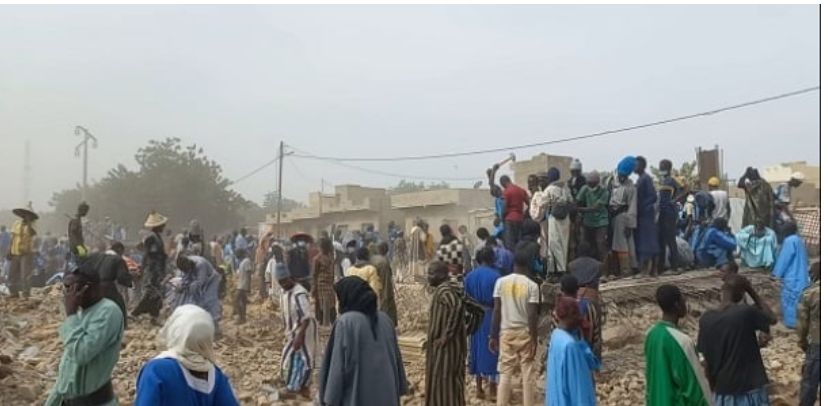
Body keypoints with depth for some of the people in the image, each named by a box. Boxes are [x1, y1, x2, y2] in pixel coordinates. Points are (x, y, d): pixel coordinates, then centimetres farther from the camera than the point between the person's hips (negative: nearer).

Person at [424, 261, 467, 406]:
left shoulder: (443, 290, -18)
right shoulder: (443, 289, 12)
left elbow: (457, 307, -35)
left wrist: (446, 335, -28)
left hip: (445, 347, -10)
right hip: (446, 346, 10)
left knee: (444, 384, -3)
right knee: (449, 384, 15)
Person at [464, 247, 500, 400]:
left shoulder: (469, 276, 1)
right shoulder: (495, 276, -14)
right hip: (491, 316, -5)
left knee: (477, 349, 12)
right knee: (491, 350, 5)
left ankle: (479, 389, 19)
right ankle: (492, 390, 11)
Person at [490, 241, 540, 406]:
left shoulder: (501, 282, -5)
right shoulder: (532, 286, -11)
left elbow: (496, 311, -4)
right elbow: (532, 316, -12)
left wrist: (493, 336, 4)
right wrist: (534, 340, -5)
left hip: (506, 333, 2)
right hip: (525, 333, -2)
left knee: (505, 374, 7)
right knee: (528, 375, 9)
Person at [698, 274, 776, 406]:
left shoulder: (706, 319, -6)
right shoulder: (746, 312, -17)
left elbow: (707, 361, 1)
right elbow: (772, 318, 6)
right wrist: (751, 291, 4)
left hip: (723, 389, 3)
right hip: (750, 388, -3)